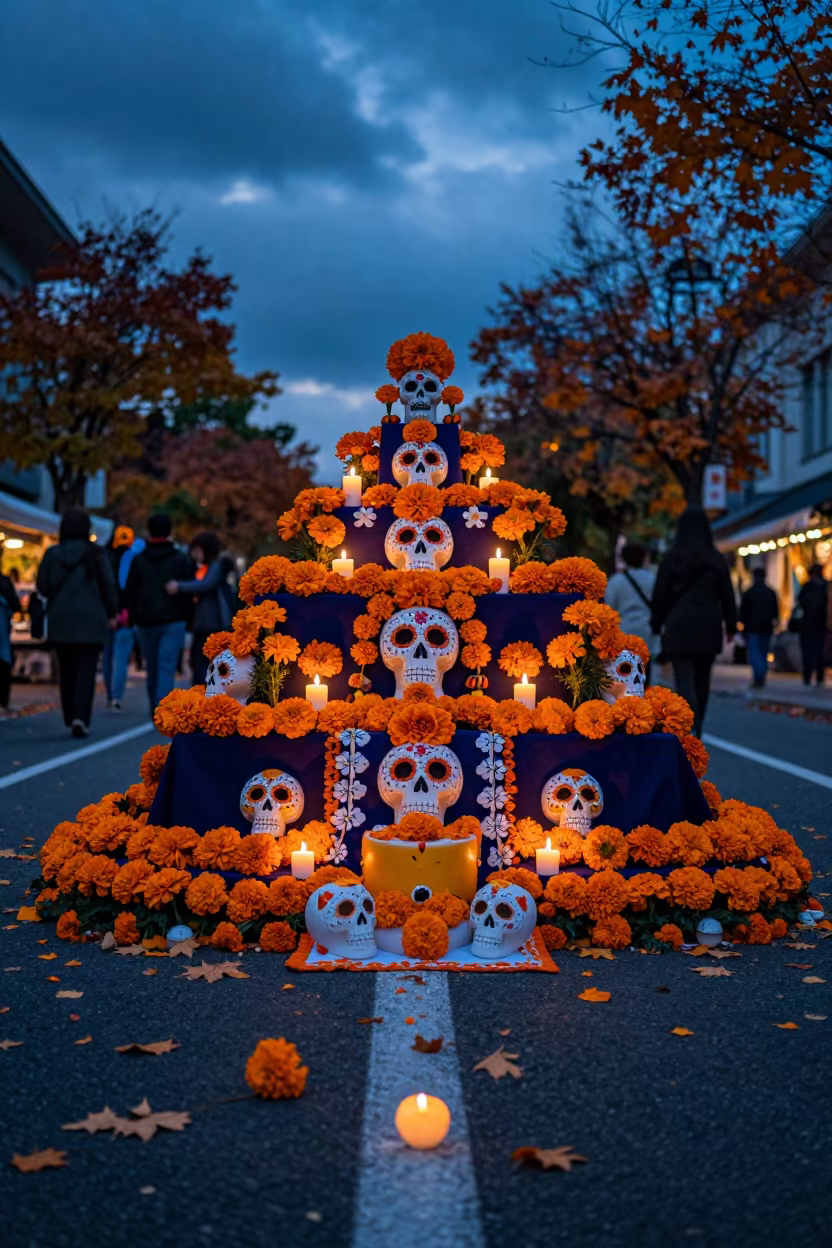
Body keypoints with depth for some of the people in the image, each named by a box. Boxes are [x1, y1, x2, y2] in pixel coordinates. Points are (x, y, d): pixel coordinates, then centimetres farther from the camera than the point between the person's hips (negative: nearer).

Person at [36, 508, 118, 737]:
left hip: (60, 621, 2)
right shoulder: (96, 555, -6)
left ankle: (70, 719, 16)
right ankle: (80, 718, -16)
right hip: (90, 621, -2)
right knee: (86, 671, -2)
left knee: (67, 672, 13)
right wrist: (111, 614, 9)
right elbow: (108, 586, -3)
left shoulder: (52, 554, -1)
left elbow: (42, 587, 3)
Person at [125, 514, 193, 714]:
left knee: (152, 668, 13)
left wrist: (132, 617, 12)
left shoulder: (138, 560, 5)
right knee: (167, 668, -7)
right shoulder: (181, 559, 1)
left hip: (146, 622, 2)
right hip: (173, 622, -2)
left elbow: (130, 592, 5)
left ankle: (155, 712, 22)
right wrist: (188, 619, 6)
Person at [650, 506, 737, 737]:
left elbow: (660, 594, -1)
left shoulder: (672, 557, -2)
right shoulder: (716, 558, 3)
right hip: (708, 628, 3)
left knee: (685, 679, -5)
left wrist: (656, 625, 8)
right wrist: (731, 625, 9)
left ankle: (692, 725, -26)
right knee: (702, 680, 14)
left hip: (679, 627, -3)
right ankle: (695, 729, 24)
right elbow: (727, 594, 3)